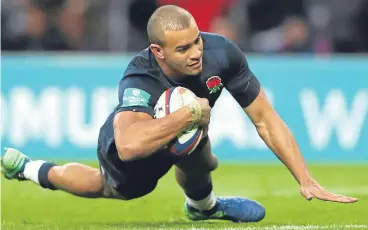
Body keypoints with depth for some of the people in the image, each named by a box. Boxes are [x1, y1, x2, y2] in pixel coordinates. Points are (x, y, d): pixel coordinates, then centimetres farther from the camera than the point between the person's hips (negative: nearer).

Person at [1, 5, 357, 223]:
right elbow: (130, 146, -66)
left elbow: (265, 120, -24)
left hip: (182, 141, 5)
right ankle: (31, 169, 25)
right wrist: (192, 112, -57)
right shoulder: (140, 81, -46)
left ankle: (202, 207, 20)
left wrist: (307, 182, -28)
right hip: (123, 158, -5)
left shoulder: (220, 53, -33)